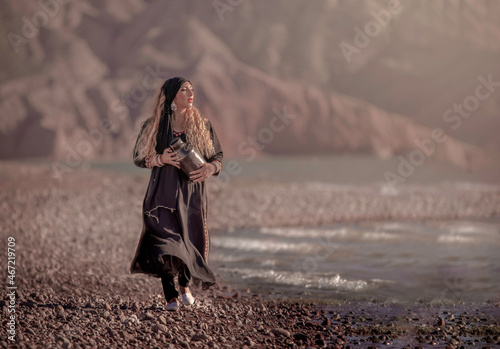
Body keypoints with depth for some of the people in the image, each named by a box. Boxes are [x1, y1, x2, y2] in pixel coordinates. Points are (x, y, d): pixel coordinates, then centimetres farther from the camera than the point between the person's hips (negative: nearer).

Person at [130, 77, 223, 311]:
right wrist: (160, 159, -13)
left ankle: (185, 285, 33)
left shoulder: (202, 125, 6)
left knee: (191, 242, 5)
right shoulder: (153, 125, 2)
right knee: (165, 243, -14)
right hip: (163, 193, -2)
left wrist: (210, 167, -13)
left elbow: (218, 156, 10)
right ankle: (170, 297, -10)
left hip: (192, 194, 2)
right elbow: (138, 157, 6)